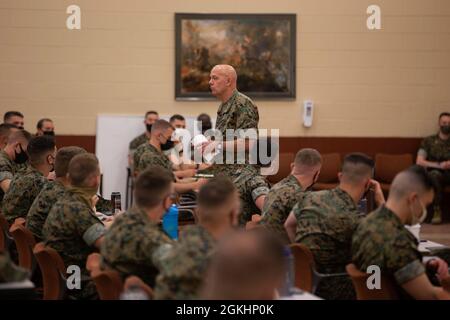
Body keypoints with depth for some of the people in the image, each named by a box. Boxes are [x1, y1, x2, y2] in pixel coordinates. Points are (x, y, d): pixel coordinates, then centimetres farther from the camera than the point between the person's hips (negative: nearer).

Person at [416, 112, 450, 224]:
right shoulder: (429, 141, 10)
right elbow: (419, 162, 1)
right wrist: (439, 165, -11)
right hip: (436, 174, -1)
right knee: (435, 174, -38)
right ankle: (437, 211, -32)